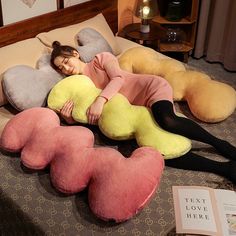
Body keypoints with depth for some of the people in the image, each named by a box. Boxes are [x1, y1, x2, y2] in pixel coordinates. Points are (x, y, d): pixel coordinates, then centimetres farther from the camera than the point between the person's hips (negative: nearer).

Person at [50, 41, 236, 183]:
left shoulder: (101, 59, 5)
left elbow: (118, 79, -11)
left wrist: (101, 99, -27)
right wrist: (68, 117, -15)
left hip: (151, 87, -4)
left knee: (167, 121, -38)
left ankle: (220, 144, -17)